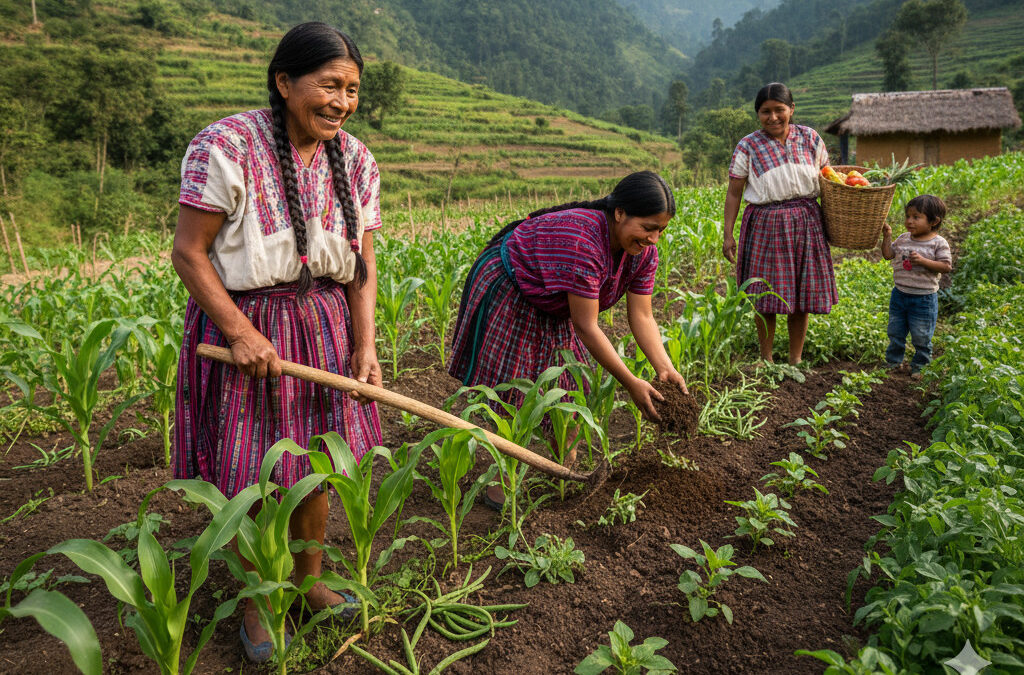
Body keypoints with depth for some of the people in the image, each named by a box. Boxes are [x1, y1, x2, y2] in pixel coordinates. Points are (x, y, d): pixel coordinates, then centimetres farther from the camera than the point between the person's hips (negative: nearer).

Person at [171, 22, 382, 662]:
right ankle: (255, 602, 30)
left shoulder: (355, 160, 1)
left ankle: (310, 580, 38)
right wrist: (240, 332, -19)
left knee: (314, 466, 15)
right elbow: (189, 253, -14)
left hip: (323, 326, 5)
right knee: (251, 481, 6)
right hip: (241, 325, -4)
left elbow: (362, 260, 2)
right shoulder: (226, 146, -16)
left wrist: (365, 342, -7)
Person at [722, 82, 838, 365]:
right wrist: (728, 235, -5)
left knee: (801, 292, 7)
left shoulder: (810, 138, 5)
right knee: (766, 298, 2)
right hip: (765, 225, -2)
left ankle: (796, 359, 21)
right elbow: (734, 193, -1)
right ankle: (766, 359, 18)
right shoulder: (747, 146, -3)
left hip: (805, 224, 3)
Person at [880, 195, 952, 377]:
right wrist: (887, 236, -4)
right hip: (899, 294, 5)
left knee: (921, 337, 6)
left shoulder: (938, 243, -10)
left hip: (924, 298, -5)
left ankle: (918, 367, 21)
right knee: (895, 333, 16)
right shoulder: (903, 238, 4)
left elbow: (946, 266, -14)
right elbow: (888, 254, 7)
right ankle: (893, 362, 31)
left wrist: (922, 261, -26)